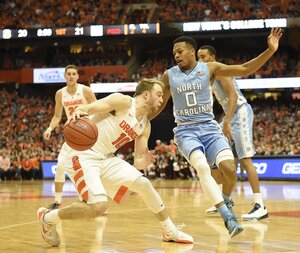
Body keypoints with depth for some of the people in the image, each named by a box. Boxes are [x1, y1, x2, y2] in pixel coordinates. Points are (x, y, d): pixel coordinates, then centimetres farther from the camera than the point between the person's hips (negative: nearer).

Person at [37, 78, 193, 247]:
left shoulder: (145, 126, 11)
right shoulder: (123, 102, -12)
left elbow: (138, 163, 12)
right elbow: (87, 109, -21)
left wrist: (145, 162, -12)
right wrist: (78, 112, -45)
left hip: (106, 158, 8)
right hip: (83, 156, -8)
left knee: (144, 184, 2)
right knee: (99, 206, -22)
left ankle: (171, 232, 19)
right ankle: (48, 218, 0)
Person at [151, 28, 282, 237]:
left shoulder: (209, 68, 0)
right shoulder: (169, 75, 4)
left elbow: (245, 69, -5)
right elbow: (160, 104, 18)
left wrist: (270, 51, -15)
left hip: (209, 127, 1)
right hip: (186, 131, 0)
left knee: (230, 169, -20)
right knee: (203, 167, -30)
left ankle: (226, 200, 14)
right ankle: (228, 216, -29)